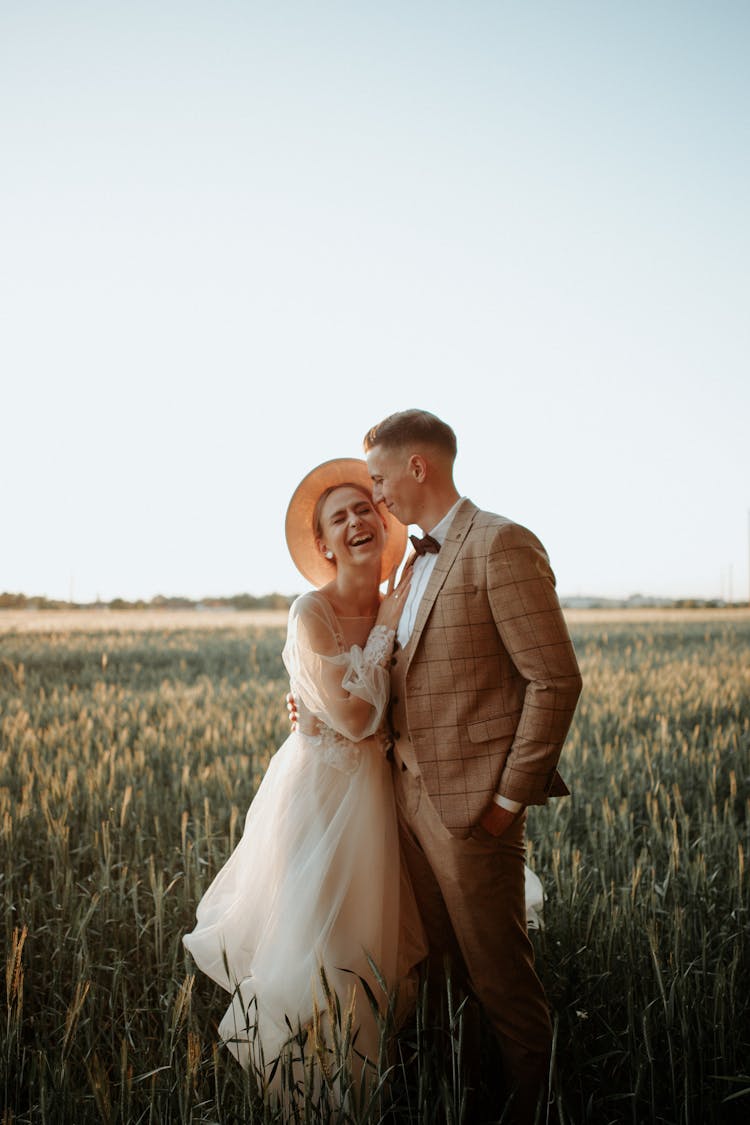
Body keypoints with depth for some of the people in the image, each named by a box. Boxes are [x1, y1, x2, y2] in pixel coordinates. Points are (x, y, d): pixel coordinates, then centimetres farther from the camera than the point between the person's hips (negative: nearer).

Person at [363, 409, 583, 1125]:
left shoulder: (502, 545, -14)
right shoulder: (420, 562, 15)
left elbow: (556, 679, -17)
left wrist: (512, 797, -15)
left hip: (472, 801, -8)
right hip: (412, 792, 8)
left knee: (497, 974, 5)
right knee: (440, 965, 17)